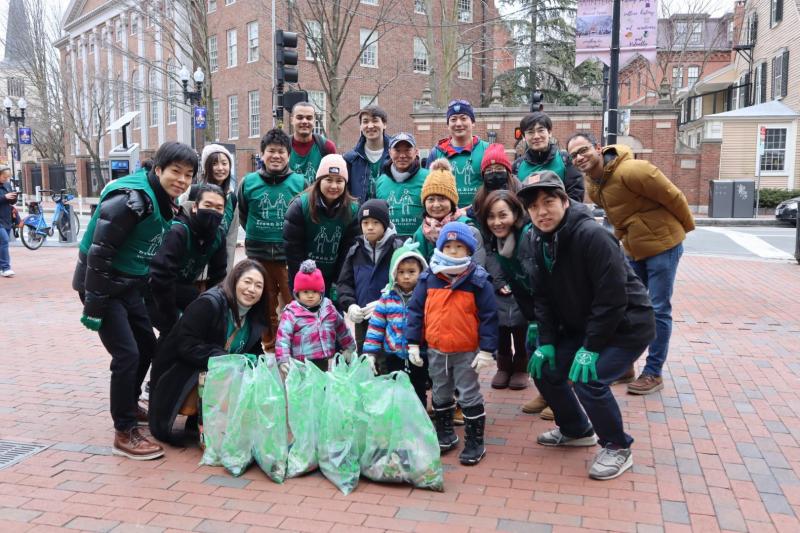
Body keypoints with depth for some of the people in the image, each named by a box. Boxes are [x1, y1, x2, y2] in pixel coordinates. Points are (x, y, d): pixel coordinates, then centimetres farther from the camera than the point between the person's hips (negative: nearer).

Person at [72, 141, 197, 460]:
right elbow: (99, 253, -25)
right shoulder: (131, 199, -23)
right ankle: (124, 433, 0)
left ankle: (130, 405, 39)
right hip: (104, 286, -9)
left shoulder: (166, 202, 5)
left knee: (147, 345, 17)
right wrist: (93, 305, -25)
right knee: (127, 354, -12)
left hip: (130, 286, 9)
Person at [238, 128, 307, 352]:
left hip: (290, 255, -2)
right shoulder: (249, 182, 1)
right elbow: (243, 215, 15)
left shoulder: (299, 182, -4)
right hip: (258, 254, 2)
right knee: (266, 307, 12)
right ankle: (270, 348, 26)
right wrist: (256, 235, 11)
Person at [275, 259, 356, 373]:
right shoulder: (291, 313, -7)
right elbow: (283, 338, -12)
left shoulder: (329, 308, 7)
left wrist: (349, 348, 24)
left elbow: (342, 329, 20)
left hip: (328, 363, 4)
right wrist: (283, 361, -22)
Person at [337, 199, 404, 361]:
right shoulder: (355, 251, 8)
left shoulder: (398, 248, -8)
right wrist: (349, 304, -8)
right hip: (362, 320, 5)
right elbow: (344, 282, 10)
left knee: (387, 367, -3)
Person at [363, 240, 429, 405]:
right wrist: (370, 353, -3)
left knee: (419, 393, 14)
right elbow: (376, 326, 1)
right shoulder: (387, 297, -2)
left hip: (420, 357, -2)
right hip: (394, 356, 2)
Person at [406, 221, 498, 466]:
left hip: (467, 352, -4)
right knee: (440, 396, 18)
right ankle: (445, 435, 36)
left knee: (469, 397, 5)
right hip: (436, 350, 4)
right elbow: (415, 310, 1)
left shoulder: (478, 280, -11)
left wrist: (486, 350, -13)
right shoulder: (428, 279, -3)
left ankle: (475, 443, 18)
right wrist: (413, 343, -2)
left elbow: (489, 317, -10)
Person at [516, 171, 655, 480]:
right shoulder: (539, 241, -3)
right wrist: (546, 342, -7)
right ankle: (576, 430, 26)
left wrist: (590, 348, -24)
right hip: (582, 326, 8)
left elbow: (613, 298, -27)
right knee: (544, 369, 2)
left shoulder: (591, 235, -27)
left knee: (588, 378, -24)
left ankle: (618, 448, 2)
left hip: (627, 326, -8)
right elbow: (543, 297, 2)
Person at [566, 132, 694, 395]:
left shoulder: (631, 170, -25)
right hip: (633, 249, 8)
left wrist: (685, 227, -2)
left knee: (658, 310, 0)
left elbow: (673, 196, -16)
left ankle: (653, 373, 12)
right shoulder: (592, 185, 0)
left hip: (662, 244, -8)